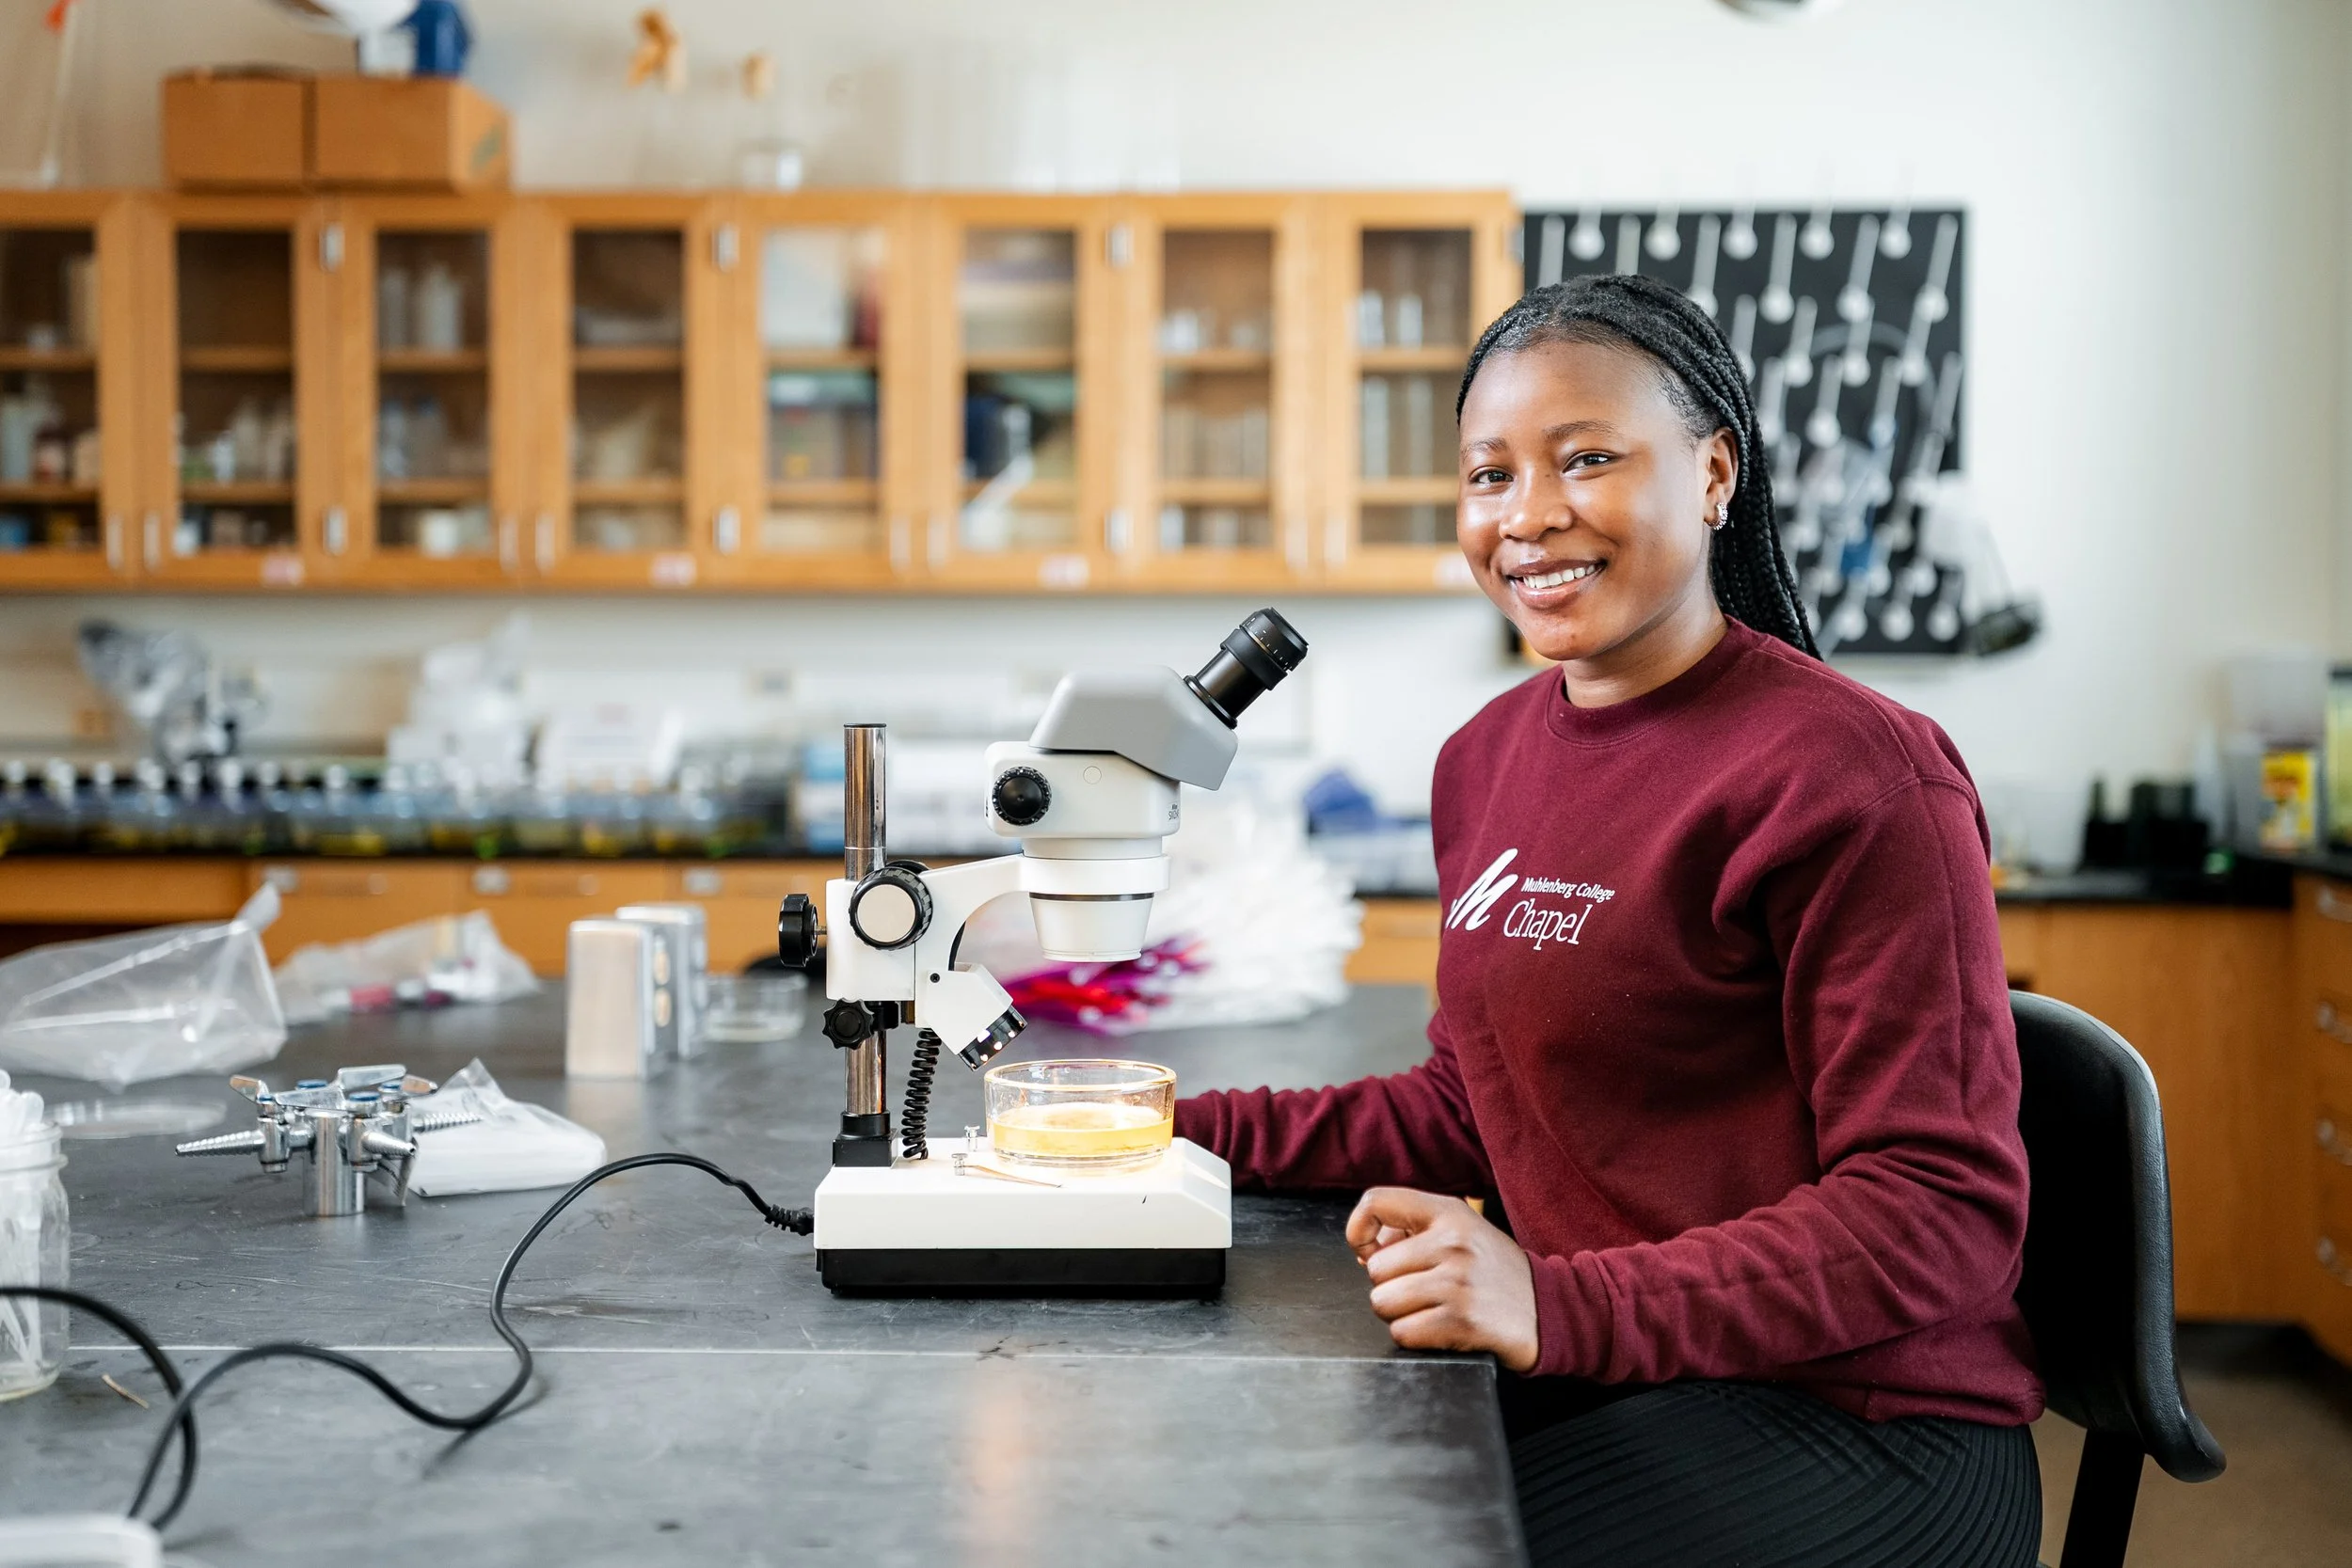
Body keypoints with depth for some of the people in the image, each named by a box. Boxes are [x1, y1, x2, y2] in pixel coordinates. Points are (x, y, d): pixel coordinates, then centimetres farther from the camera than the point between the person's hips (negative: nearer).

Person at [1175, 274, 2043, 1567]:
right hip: (1609, 1394, 7)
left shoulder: (1853, 774, -14)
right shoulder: (1486, 759, 10)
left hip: (1853, 1435, -6)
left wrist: (1564, 1307, -28)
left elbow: (1943, 1214, -18)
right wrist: (1197, 1133, 8)